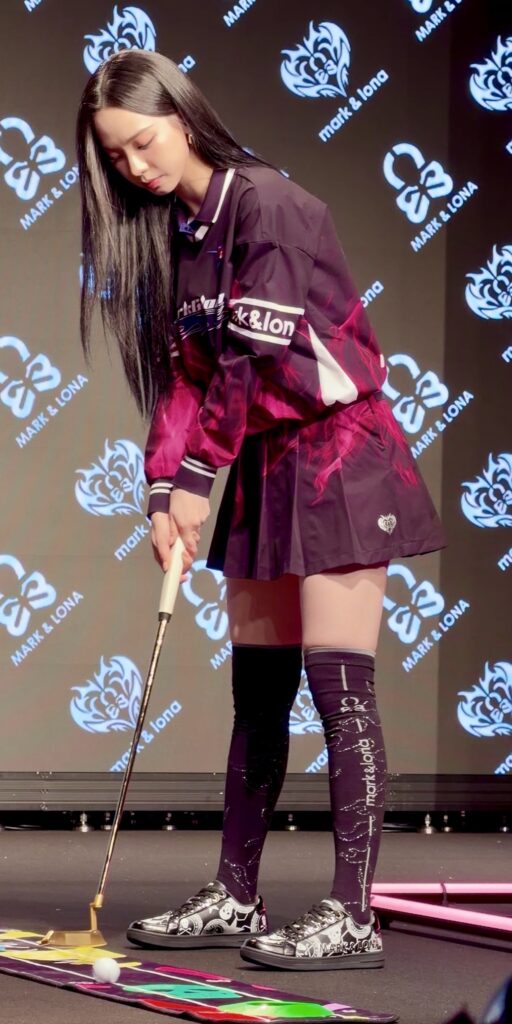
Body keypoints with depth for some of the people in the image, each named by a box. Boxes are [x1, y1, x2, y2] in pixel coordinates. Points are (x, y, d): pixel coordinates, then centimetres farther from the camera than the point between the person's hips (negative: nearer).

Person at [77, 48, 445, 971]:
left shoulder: (266, 204, -15)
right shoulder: (174, 230, 10)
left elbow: (256, 360, -19)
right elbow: (184, 370, 6)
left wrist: (198, 475, -13)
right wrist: (164, 489, -6)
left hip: (334, 453, -8)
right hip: (264, 465, 8)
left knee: (337, 681, -11)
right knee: (256, 687, 11)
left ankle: (351, 917, -10)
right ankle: (235, 897, 18)